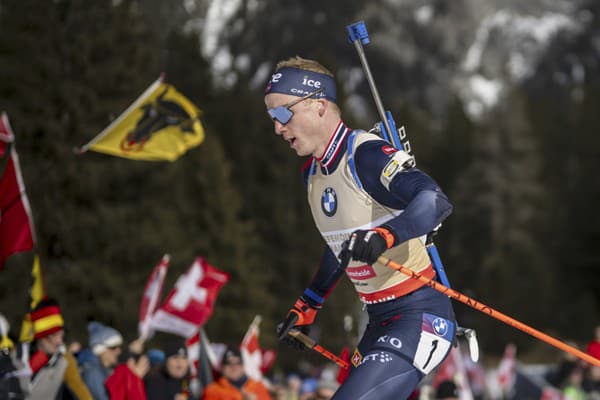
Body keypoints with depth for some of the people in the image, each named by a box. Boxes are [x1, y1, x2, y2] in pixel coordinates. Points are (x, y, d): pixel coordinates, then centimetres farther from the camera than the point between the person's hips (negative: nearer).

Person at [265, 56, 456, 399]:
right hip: (379, 322, 10)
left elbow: (436, 201, -30)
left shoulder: (366, 154, -16)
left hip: (419, 315, -10)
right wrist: (307, 307, 29)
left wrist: (384, 235, -45)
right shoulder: (313, 173, 11)